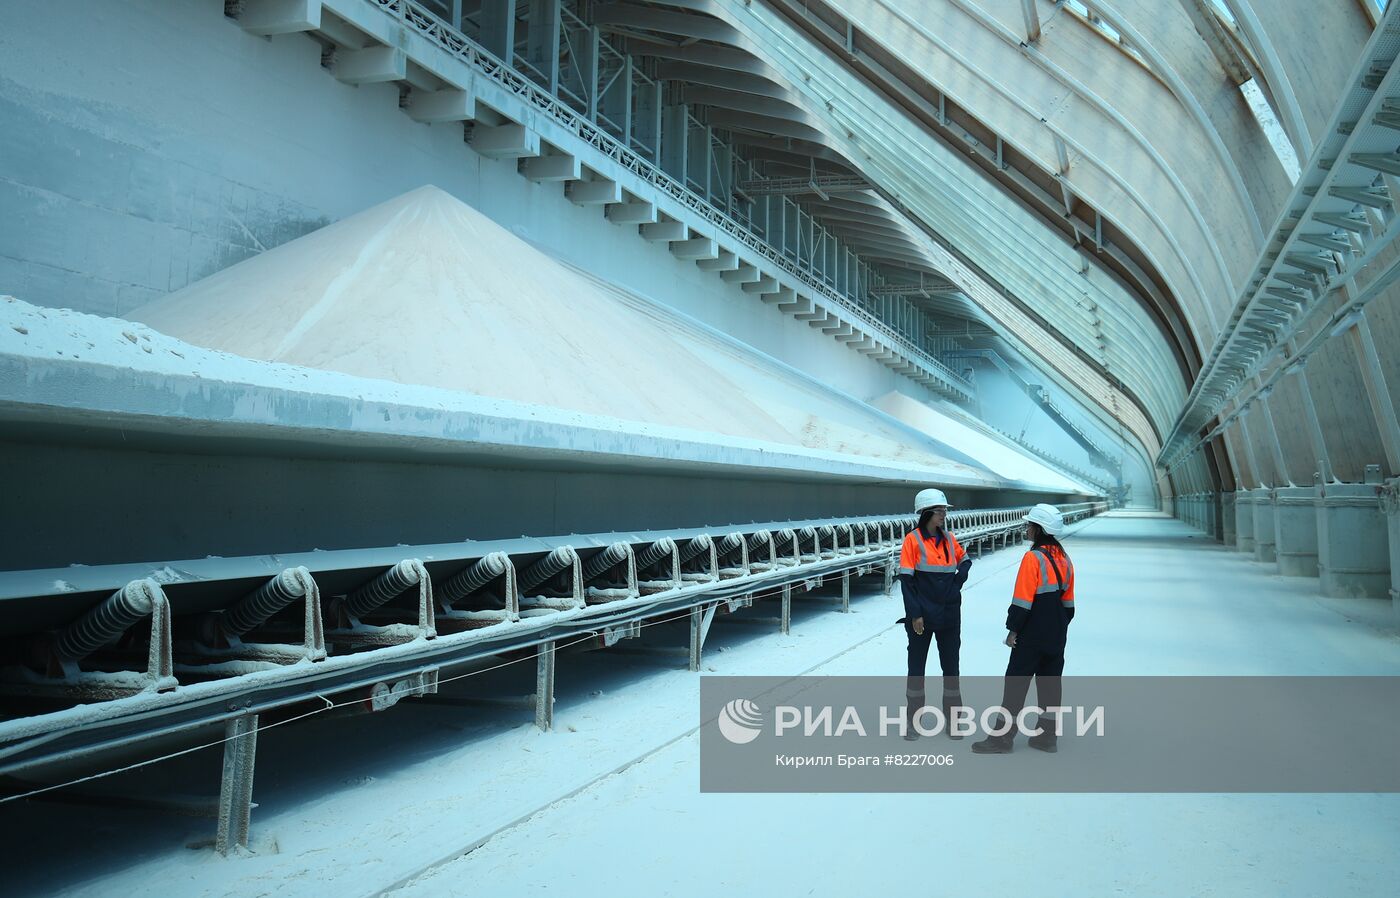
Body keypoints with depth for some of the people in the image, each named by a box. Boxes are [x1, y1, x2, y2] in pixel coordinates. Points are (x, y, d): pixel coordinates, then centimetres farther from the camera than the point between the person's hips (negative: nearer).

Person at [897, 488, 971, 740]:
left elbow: (965, 560, 23)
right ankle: (913, 721, 16)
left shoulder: (949, 539, 5)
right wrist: (914, 614, -15)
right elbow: (906, 580, -11)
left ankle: (953, 719, 19)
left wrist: (958, 581, 3)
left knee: (951, 665, 9)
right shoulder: (913, 540, -9)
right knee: (917, 666, 6)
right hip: (922, 615, -4)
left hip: (949, 614, 4)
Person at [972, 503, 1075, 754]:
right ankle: (1047, 735, 20)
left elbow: (1022, 600, -18)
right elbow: (1068, 601, 15)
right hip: (1056, 637, 8)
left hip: (1032, 635, -8)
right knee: (1050, 683, 14)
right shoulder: (1064, 560, 8)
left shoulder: (1033, 558, -17)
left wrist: (1013, 629, -11)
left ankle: (1003, 737, 0)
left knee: (1016, 682, -2)